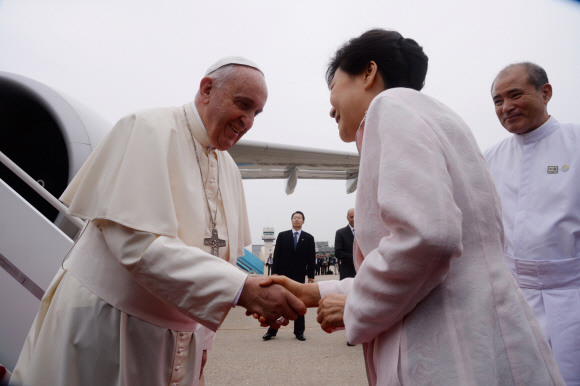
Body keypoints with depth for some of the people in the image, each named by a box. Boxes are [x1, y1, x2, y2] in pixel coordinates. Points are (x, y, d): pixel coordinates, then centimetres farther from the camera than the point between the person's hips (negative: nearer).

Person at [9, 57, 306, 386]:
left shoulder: (230, 169, 8)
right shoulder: (150, 129, -15)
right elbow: (138, 243, -26)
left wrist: (203, 341, 12)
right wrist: (243, 289, -32)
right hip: (105, 325, -6)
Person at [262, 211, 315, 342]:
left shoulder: (308, 238, 5)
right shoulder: (282, 236, 6)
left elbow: (311, 258, 2)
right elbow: (277, 254, 3)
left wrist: (311, 275, -3)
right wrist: (275, 272, -5)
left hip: (299, 275, 0)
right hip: (283, 274, 0)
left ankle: (299, 332, 15)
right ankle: (272, 330, 10)